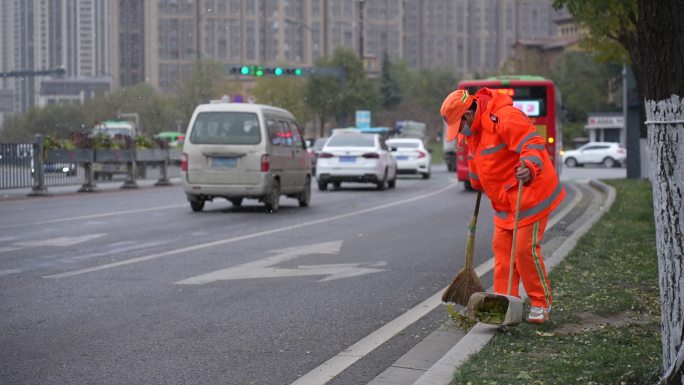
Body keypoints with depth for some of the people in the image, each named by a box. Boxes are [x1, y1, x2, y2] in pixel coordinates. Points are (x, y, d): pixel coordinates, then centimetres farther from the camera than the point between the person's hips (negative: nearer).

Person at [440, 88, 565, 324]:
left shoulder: (505, 119, -21)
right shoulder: (474, 129, 12)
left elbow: (534, 145, -29)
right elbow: (475, 162, 30)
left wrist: (529, 169, -45)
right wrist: (477, 185, 40)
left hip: (529, 196, -9)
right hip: (505, 203, 9)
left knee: (526, 249, -8)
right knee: (502, 249, 7)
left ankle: (541, 304, 4)